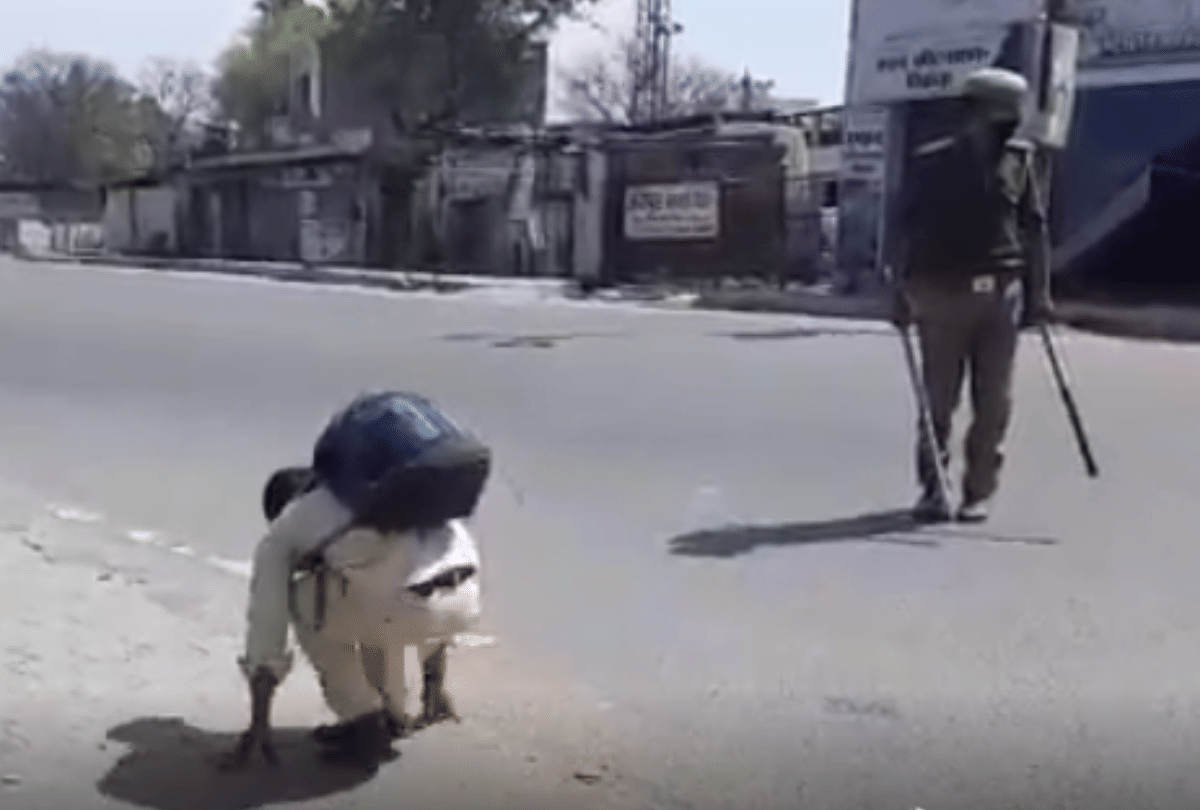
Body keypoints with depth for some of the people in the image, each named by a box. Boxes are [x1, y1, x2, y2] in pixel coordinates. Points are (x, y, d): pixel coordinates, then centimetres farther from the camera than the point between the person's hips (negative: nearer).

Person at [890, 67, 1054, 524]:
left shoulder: (1019, 160, 7)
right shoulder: (931, 162, 0)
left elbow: (1033, 229, 10)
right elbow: (910, 231, 1)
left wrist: (1037, 292, 7)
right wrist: (903, 295, -3)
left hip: (1000, 295, 2)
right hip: (941, 294, -2)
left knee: (993, 401, 3)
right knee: (939, 398, 3)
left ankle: (979, 491, 13)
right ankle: (933, 489, 14)